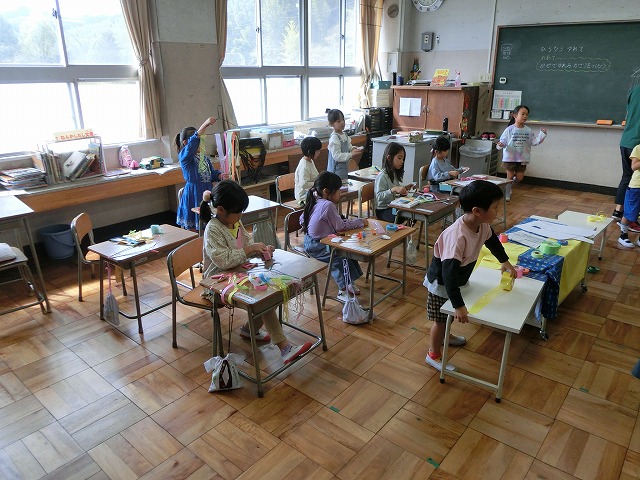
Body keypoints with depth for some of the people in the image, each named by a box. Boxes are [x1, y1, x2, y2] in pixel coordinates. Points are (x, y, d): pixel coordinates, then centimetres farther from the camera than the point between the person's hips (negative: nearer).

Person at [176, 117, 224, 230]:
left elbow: (212, 173, 16)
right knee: (193, 229, -2)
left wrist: (221, 176, -8)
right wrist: (205, 124, -35)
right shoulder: (184, 156, -9)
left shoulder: (204, 157, 13)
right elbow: (192, 143, -27)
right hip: (193, 195, -6)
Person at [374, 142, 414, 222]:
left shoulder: (394, 173, 10)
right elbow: (379, 197, -25)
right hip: (383, 210, -8)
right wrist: (393, 190, -35)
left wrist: (404, 188, 5)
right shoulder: (382, 176, -18)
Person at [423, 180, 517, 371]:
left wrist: (505, 261, 22)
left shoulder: (482, 225, -14)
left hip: (458, 278, 8)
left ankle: (445, 336, 55)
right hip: (441, 283, -8)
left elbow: (492, 240, 11)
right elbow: (449, 272, -42)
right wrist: (459, 305, -41)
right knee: (441, 319, 9)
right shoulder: (457, 236, -41)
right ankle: (433, 354, 29)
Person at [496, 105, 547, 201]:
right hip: (510, 157, -4)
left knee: (519, 178, 7)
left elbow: (534, 142, 4)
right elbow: (503, 140, -8)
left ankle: (509, 184, 37)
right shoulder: (509, 129, -9)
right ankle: (507, 194, 19)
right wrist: (501, 145, -29)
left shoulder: (528, 131, 2)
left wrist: (542, 134, -8)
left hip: (522, 158, 4)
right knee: (510, 177, 4)